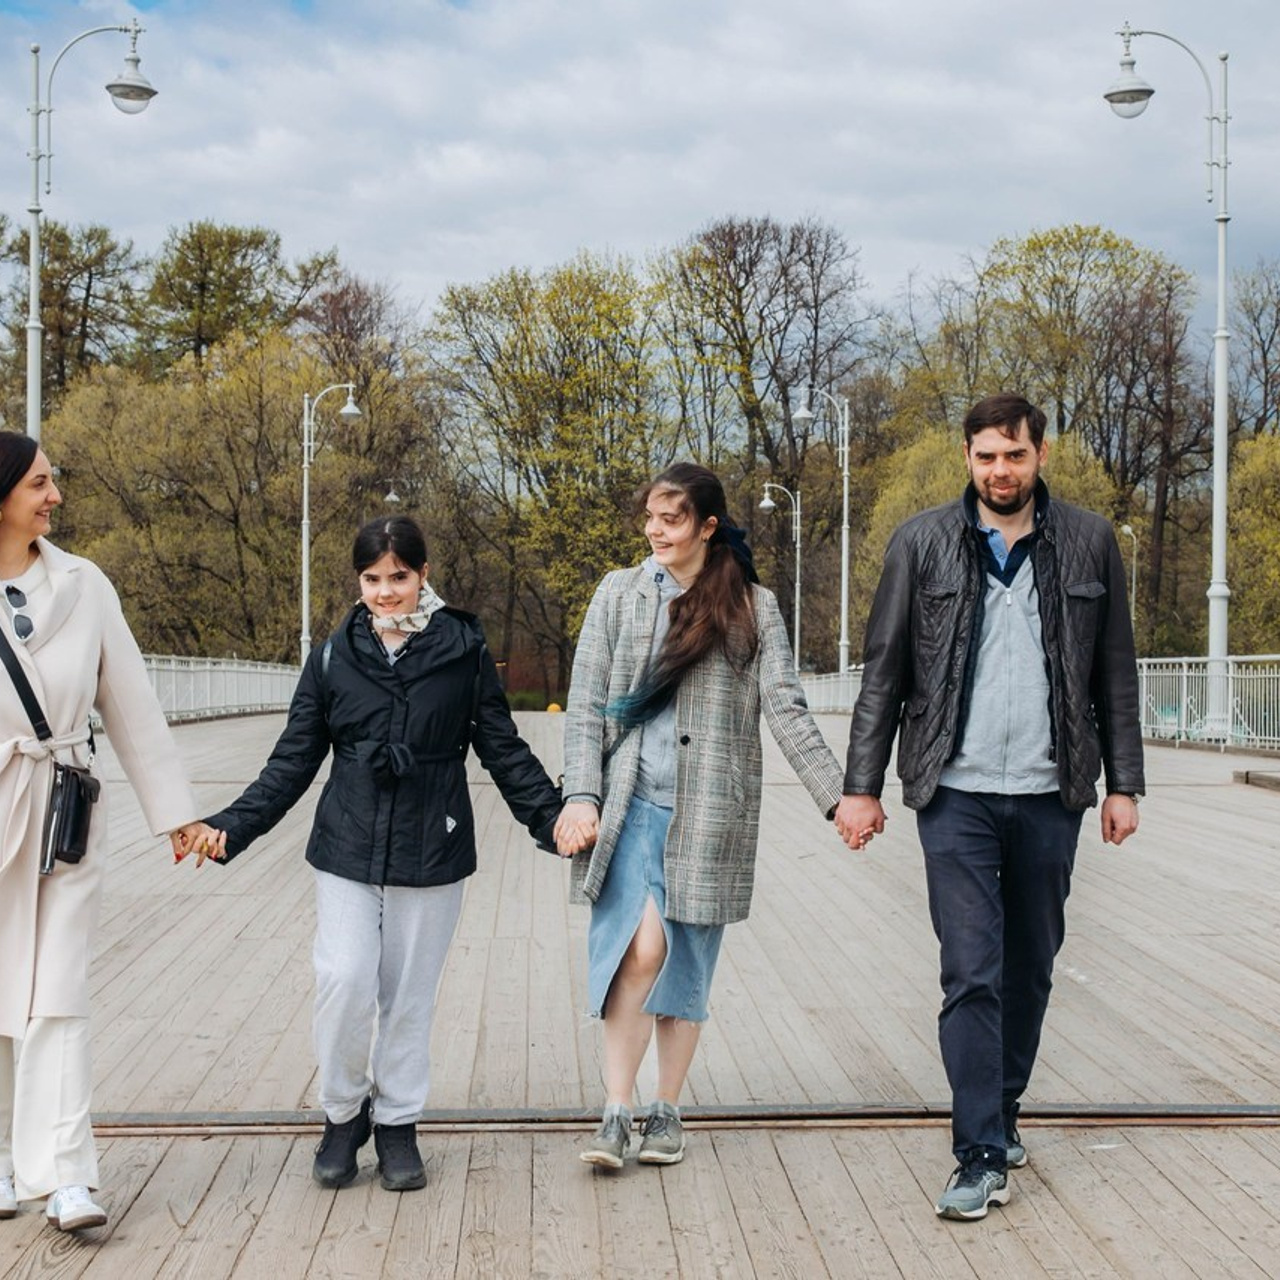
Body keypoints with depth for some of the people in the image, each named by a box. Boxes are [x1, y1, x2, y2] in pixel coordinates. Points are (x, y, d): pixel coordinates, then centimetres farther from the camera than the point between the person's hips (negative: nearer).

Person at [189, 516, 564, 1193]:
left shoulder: (463, 652, 0)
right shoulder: (333, 658, 3)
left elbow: (505, 752, 4)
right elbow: (292, 761, 6)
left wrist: (554, 817, -5)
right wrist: (231, 827, -3)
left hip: (430, 854, -1)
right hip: (346, 853, 1)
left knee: (409, 995, 6)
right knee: (344, 982, -10)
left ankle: (397, 1125, 25)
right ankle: (343, 1115, 14)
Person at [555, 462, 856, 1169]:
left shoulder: (754, 607, 5)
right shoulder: (620, 594, 7)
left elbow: (787, 712, 1)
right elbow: (584, 707, 4)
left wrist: (838, 795, -10)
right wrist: (581, 797, -7)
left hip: (708, 813, 1)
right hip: (631, 802, 0)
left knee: (687, 962, 6)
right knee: (641, 947, -17)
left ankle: (666, 1111, 21)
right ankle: (615, 1112, -8)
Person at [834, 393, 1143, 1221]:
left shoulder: (1089, 544, 5)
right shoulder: (923, 544, 2)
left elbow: (1116, 676, 9)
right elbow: (883, 674, 3)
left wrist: (1124, 783, 4)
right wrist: (862, 785, -1)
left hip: (1051, 796, 2)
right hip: (957, 794, -2)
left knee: (1031, 969, 13)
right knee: (972, 974, -6)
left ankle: (1003, 1112, 31)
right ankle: (983, 1157, -1)